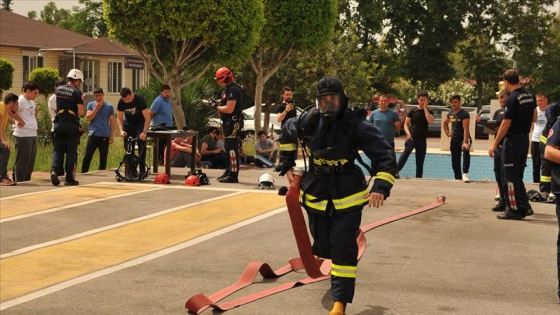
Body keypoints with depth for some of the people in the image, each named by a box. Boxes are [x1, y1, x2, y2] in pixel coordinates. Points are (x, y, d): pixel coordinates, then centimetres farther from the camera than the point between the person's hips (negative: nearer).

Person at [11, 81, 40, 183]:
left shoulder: (32, 102, 16)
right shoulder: (20, 101, -12)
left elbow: (36, 109, 38)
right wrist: (21, 121, -19)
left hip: (33, 135, 9)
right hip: (23, 136, -9)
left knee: (30, 162, 13)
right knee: (22, 161, -5)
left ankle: (27, 181, 20)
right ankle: (19, 182, -1)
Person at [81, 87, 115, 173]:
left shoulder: (109, 106, 4)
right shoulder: (90, 105, 7)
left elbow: (112, 122, 6)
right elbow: (88, 118, -4)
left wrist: (112, 136, -1)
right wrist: (97, 108, -9)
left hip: (104, 136, 0)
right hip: (93, 135, 0)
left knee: (103, 159, 4)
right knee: (87, 157, -5)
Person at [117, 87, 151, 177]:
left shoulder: (140, 99, -26)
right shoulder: (121, 102, -15)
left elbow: (147, 118, -25)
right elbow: (119, 118, -7)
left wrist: (144, 132, -35)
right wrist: (121, 130, -25)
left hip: (140, 123, -4)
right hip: (128, 124, 4)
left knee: (141, 143, -21)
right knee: (128, 147, 0)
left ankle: (142, 170, -20)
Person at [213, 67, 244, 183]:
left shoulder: (233, 90, -17)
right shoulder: (227, 89, 16)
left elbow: (229, 109, -23)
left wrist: (217, 107, -11)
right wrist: (215, 103, 4)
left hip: (233, 123, -11)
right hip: (228, 122, 11)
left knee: (232, 148, -10)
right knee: (228, 147, 17)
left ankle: (233, 175, -9)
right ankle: (228, 171, 27)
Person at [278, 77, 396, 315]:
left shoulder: (356, 125, -18)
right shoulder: (308, 122, -7)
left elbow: (384, 155, -19)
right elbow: (287, 133, 16)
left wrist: (381, 187, -31)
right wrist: (287, 164, 16)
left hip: (347, 195, -3)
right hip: (316, 193, 4)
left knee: (343, 248, -10)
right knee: (323, 246, 11)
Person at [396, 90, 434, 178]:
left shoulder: (429, 112, 9)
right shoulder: (413, 111, 6)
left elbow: (430, 121, -13)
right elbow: (406, 124, 6)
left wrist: (425, 108, -9)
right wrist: (408, 133, -12)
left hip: (422, 139, 3)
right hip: (412, 137, -2)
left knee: (420, 161, 6)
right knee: (406, 152, -27)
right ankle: (395, 171, -38)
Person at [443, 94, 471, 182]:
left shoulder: (464, 114, -14)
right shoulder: (450, 113, 7)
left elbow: (466, 129, -25)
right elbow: (445, 123, 29)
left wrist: (465, 142, -35)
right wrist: (447, 133, 12)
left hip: (464, 138, -7)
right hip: (454, 140, 7)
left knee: (466, 151, -36)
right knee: (455, 162, 8)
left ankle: (465, 173, -39)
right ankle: (458, 178, 21)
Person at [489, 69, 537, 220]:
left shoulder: (512, 99, -18)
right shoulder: (530, 96, 6)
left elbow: (506, 124, -19)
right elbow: (534, 118, 16)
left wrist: (494, 144, -14)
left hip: (513, 140, -8)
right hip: (525, 138, 8)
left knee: (510, 177, 0)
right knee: (517, 176, 17)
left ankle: (514, 210, 2)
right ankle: (524, 207, 17)